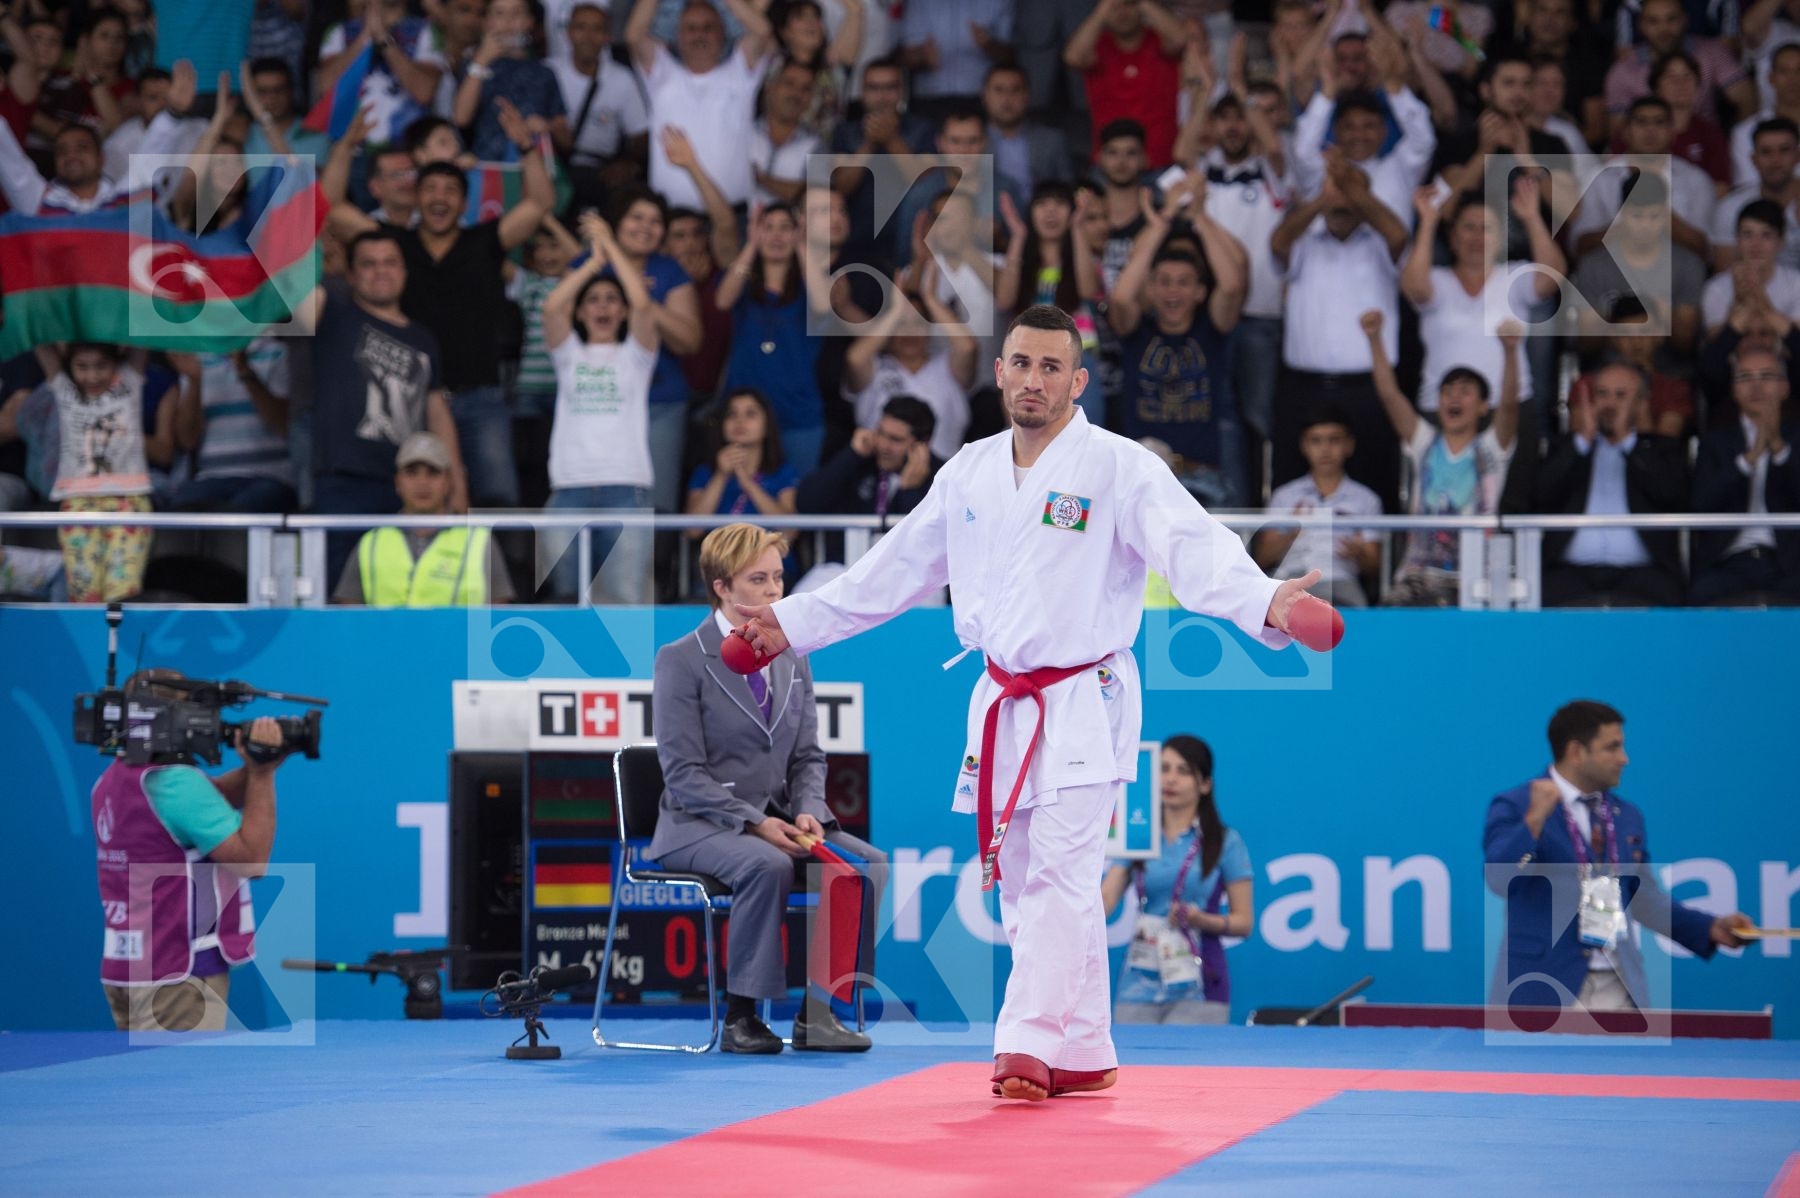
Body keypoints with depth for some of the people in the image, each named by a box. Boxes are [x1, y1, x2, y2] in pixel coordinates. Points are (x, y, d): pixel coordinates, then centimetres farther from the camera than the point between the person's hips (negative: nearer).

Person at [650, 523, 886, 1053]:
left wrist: (807, 813, -9)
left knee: (869, 863, -17)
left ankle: (817, 1012, -13)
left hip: (776, 819, 6)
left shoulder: (792, 661, 14)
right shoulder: (681, 660, -6)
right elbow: (684, 772, -12)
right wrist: (754, 823, -22)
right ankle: (740, 1016, -24)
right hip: (699, 825, -6)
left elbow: (808, 756, 13)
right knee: (768, 865, -36)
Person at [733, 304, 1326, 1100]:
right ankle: (1084, 1055, 20)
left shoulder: (1117, 468, -8)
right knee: (1024, 888, 10)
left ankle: (1030, 1047, -22)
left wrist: (1264, 603, -40)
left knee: (1059, 878, -16)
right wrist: (795, 622, 24)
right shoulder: (969, 474, 10)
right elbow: (897, 568, 20)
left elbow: (1194, 549, -21)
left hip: (1084, 705, -6)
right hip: (1003, 703, 6)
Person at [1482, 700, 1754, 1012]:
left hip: (1618, 988, 5)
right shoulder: (1515, 807, -4)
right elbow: (1499, 879, -18)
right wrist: (1535, 819, -29)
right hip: (1543, 985, -5)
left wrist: (1711, 928, 9)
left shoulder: (1628, 817, 14)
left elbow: (1643, 897, 19)